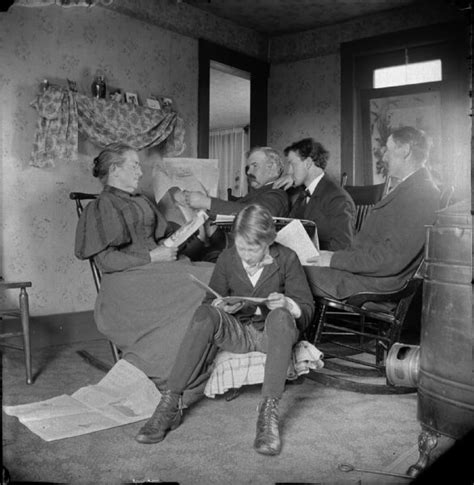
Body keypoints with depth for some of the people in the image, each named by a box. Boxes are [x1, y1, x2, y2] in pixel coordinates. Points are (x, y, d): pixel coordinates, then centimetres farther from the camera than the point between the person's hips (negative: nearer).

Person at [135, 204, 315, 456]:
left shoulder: (286, 258, -7)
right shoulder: (227, 258, -1)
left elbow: (307, 309, -3)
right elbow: (210, 300, 7)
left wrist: (286, 303, -26)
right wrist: (220, 306, -18)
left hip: (274, 332, -2)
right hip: (237, 332, 2)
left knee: (280, 315, -37)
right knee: (205, 313, -29)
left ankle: (268, 412, -41)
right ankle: (170, 404, -29)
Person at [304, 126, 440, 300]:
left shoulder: (421, 195, -18)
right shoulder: (410, 189, 17)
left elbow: (390, 259, -24)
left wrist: (335, 259, -17)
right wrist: (336, 255, 5)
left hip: (378, 285, -10)